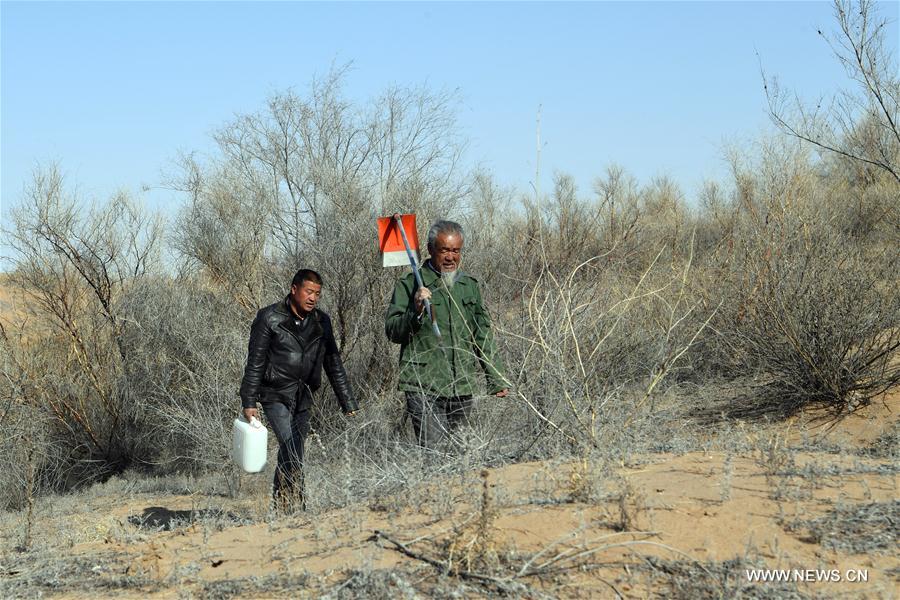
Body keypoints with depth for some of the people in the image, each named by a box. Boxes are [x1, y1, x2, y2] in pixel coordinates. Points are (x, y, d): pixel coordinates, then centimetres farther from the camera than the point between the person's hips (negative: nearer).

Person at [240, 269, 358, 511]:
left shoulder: (321, 322, 9)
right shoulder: (269, 318, -6)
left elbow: (334, 364, 13)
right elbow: (255, 363, -5)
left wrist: (349, 404, 10)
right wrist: (248, 402, -9)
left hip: (302, 399, 5)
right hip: (275, 395, -5)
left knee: (289, 454, 8)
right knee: (291, 449, -18)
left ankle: (280, 505, 17)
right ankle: (295, 505, -17)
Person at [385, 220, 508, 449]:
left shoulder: (470, 286, 16)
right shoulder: (409, 285, 1)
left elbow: (483, 335, 22)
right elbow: (392, 331, -4)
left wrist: (496, 379, 18)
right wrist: (415, 312, -22)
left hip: (463, 389, 5)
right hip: (423, 389, -5)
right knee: (434, 450, -14)